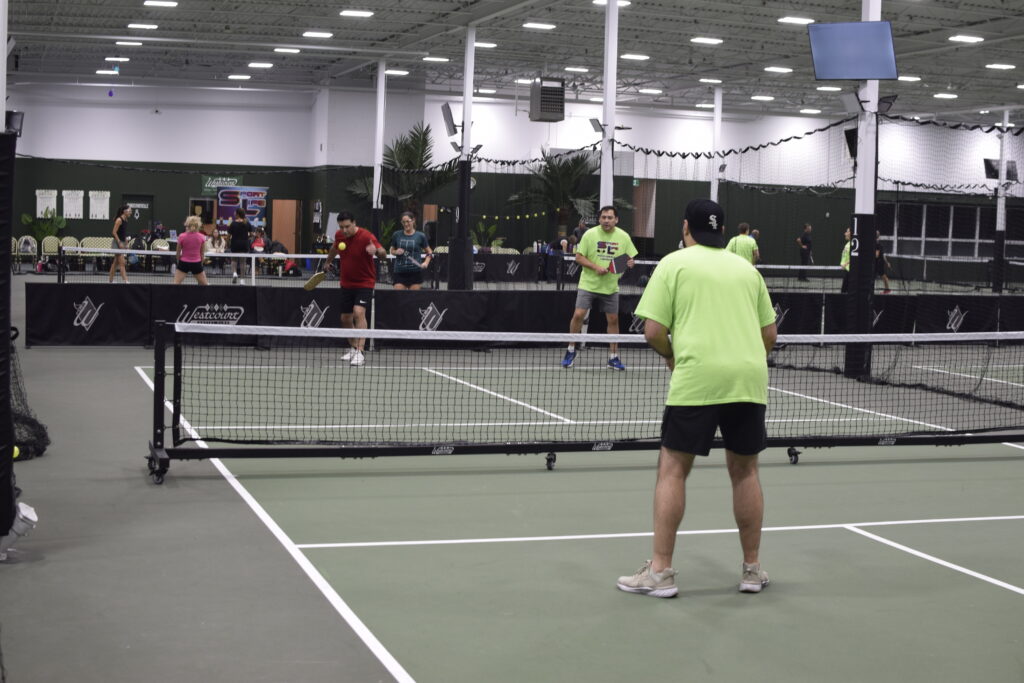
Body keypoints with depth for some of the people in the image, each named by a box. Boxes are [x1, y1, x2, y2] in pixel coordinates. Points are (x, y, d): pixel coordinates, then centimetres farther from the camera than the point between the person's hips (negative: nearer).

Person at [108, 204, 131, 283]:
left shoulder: (125, 220, 10)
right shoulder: (119, 220, -15)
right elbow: (114, 232, -17)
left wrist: (126, 244, 15)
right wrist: (119, 243, -20)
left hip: (122, 243, 9)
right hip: (117, 242, -9)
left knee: (116, 262, 12)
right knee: (122, 263, -11)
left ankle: (110, 280, 18)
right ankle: (125, 281, -15)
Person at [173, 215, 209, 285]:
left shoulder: (181, 237, -10)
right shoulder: (202, 237, -7)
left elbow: (178, 253, 2)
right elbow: (202, 253, 3)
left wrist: (178, 261, 21)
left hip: (184, 263, -1)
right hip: (196, 263, 1)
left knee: (176, 284, -2)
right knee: (205, 285, 13)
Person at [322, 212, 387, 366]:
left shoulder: (366, 236, -22)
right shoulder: (339, 235, -4)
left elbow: (383, 254, -34)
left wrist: (377, 251, -56)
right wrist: (327, 262, 33)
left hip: (364, 283, -6)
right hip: (346, 283, 6)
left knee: (358, 312, -26)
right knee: (345, 318, 13)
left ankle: (359, 353, -27)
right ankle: (353, 348, 35)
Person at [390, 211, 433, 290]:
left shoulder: (420, 236, 1)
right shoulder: (396, 235, 5)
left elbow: (429, 253, 11)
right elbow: (392, 250, 19)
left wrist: (426, 262, -6)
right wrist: (396, 252, -4)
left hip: (415, 272, -1)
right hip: (400, 272, 1)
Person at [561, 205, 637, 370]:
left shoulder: (624, 237, 1)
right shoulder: (590, 234, -5)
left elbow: (630, 258, 10)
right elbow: (579, 257, -4)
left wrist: (629, 263, -15)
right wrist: (596, 267, -18)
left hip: (611, 287, 2)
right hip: (588, 284, -2)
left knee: (613, 320, 4)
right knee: (578, 315, -9)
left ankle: (613, 357, 16)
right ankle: (571, 351, 10)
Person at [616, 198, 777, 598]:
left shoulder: (674, 264, 5)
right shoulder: (747, 270, 17)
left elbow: (653, 330, -2)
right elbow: (769, 334, 17)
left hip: (696, 378, -4)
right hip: (750, 379, 4)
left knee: (672, 469, 4)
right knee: (744, 472, 15)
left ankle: (660, 572, 3)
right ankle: (752, 569, 22)